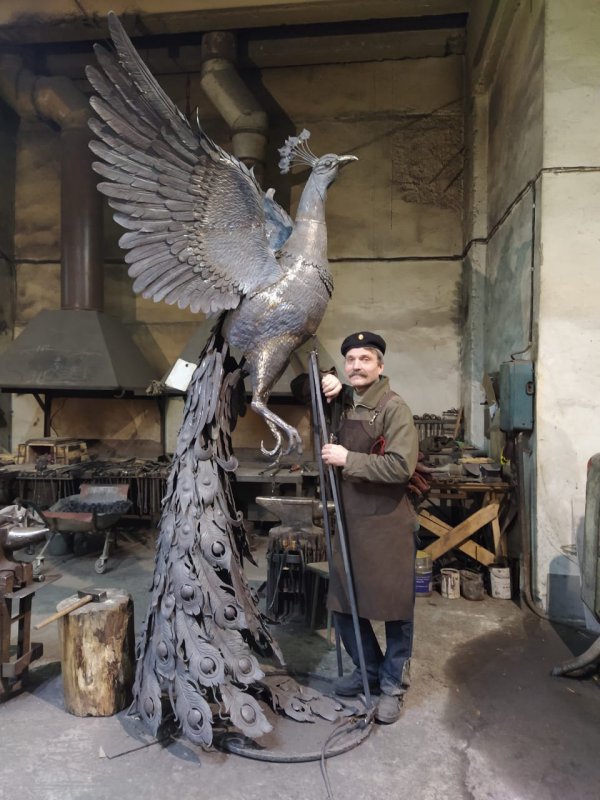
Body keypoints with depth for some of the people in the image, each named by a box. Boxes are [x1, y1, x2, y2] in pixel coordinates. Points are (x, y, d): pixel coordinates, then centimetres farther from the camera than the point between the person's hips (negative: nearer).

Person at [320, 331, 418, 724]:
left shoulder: (394, 407, -14)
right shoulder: (345, 401, 8)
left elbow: (401, 466, -24)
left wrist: (348, 459, -20)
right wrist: (329, 387, 4)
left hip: (387, 523, -7)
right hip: (350, 519, 7)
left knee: (395, 608, 6)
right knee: (343, 603, 16)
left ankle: (393, 684, 27)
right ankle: (368, 669, 37)